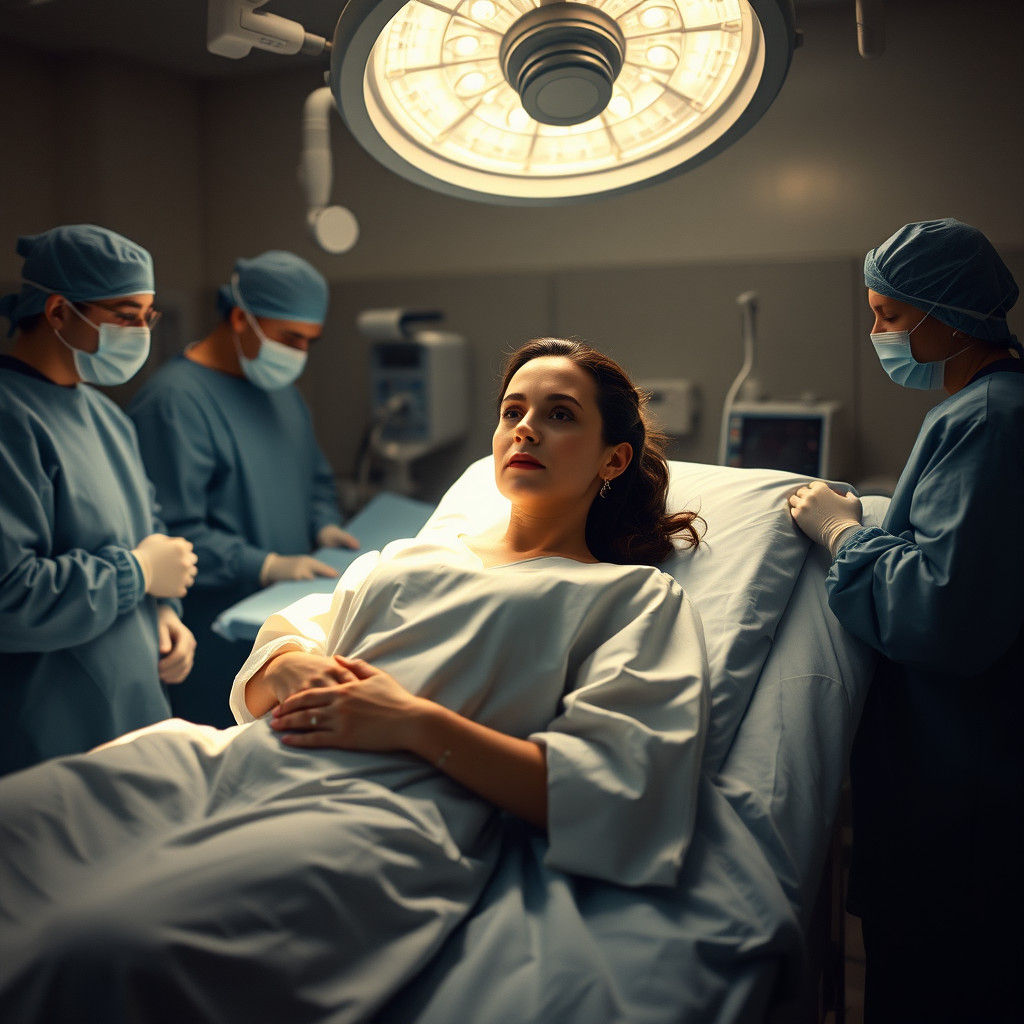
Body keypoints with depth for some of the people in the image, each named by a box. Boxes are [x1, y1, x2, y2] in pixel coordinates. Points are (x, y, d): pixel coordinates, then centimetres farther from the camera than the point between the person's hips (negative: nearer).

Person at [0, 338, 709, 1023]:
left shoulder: (637, 597, 14)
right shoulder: (411, 556, 30)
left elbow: (616, 795, -2)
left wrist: (417, 723, -8)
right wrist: (287, 668, 3)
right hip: (235, 757, 7)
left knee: (93, 949, -32)